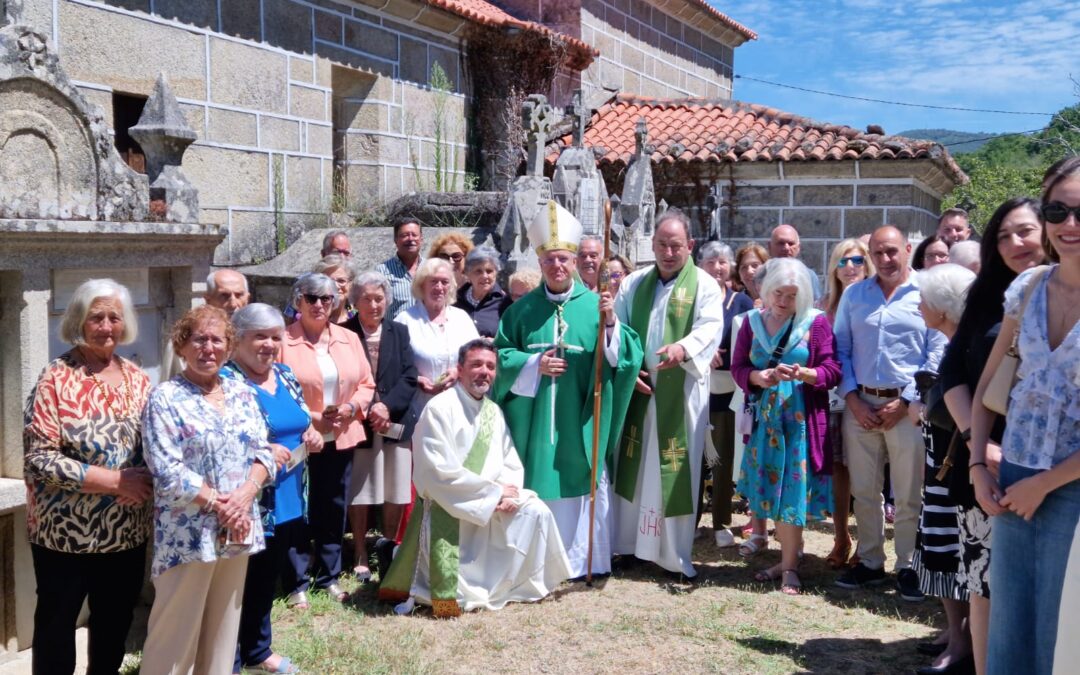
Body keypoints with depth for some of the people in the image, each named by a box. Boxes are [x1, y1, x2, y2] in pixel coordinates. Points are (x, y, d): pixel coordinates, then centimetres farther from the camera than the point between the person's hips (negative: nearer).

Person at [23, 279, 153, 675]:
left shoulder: (137, 378, 4)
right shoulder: (57, 378, -11)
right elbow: (38, 457, -17)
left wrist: (142, 482, -10)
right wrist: (114, 480, -21)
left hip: (127, 531, 5)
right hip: (65, 532, -5)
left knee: (115, 621, 18)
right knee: (57, 624, 11)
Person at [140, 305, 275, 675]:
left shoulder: (242, 393, 9)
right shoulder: (165, 398, -6)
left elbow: (263, 452, 6)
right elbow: (166, 471, -13)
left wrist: (244, 495, -11)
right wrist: (218, 503, -15)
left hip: (239, 528, 5)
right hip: (188, 533, -5)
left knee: (224, 624, 15)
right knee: (177, 628, 2)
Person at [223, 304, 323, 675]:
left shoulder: (285, 375, 9)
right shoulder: (225, 380, -14)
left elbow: (301, 420, 21)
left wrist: (311, 434, 0)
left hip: (287, 503, 8)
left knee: (267, 581, 21)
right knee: (238, 584, 3)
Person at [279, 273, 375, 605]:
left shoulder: (349, 339, 8)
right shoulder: (284, 341, -6)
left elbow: (366, 383, 11)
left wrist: (352, 407, -8)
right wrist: (309, 418, -15)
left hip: (341, 438, 4)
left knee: (334, 509, 12)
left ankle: (329, 577, 25)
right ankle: (298, 584, 14)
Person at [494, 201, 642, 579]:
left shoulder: (594, 304, 2)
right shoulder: (524, 308, 7)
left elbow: (623, 356, -6)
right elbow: (501, 356, 5)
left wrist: (608, 322, -22)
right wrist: (534, 364, -11)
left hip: (580, 421, -1)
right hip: (535, 418, 1)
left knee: (581, 488, 4)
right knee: (537, 489, 5)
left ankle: (582, 560, 17)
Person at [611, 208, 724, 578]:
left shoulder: (704, 285, 0)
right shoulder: (633, 284, 11)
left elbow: (710, 329, -14)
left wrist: (684, 348, -33)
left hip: (681, 393, -3)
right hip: (637, 388, 3)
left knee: (675, 471, 0)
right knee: (634, 466, 8)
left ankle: (674, 551, 10)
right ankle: (628, 540, 19)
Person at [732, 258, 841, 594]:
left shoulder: (816, 321, -4)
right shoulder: (753, 321, 6)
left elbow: (832, 371, -6)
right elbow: (738, 367, 5)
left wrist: (803, 373, -25)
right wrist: (759, 377, -16)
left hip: (801, 419, -4)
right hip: (764, 418, 4)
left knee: (793, 489, -2)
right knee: (772, 489, 9)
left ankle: (790, 567, 7)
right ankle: (787, 559, 23)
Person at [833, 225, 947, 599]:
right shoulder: (854, 294, 10)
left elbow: (938, 354, -3)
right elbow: (840, 349, 9)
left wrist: (904, 401, -9)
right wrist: (852, 398, -3)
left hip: (907, 406, -3)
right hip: (860, 404, 3)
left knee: (909, 495, 1)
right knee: (864, 491, 10)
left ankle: (907, 567, 14)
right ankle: (870, 562, 22)